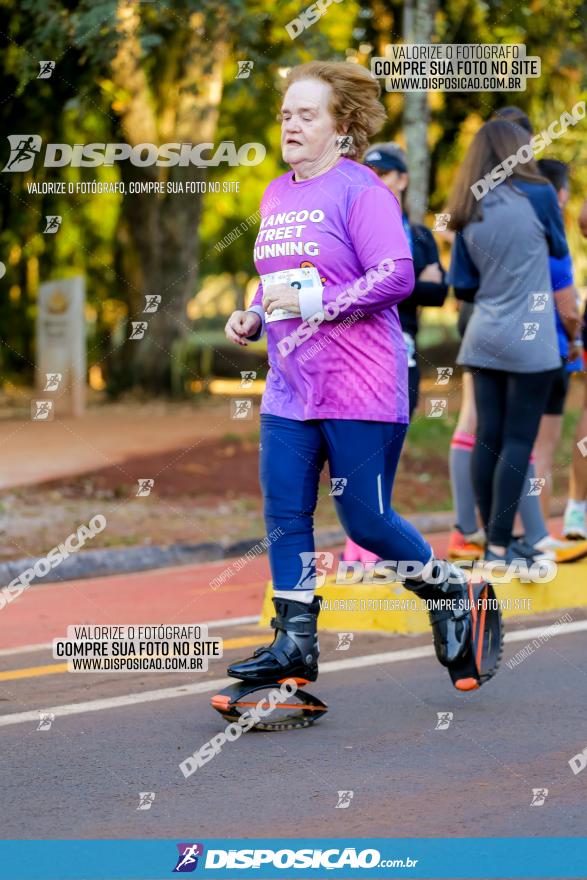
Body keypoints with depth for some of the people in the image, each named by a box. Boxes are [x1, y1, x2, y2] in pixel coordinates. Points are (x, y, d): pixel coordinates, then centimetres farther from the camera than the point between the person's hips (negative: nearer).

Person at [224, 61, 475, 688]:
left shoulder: (360, 191, -10)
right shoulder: (276, 195, 14)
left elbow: (396, 277, -20)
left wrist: (311, 300, -21)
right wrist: (252, 316, 8)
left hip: (360, 389, -7)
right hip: (288, 391, 7)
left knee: (366, 522, -1)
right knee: (284, 515, 0)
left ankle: (451, 592, 23)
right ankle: (295, 643, 6)